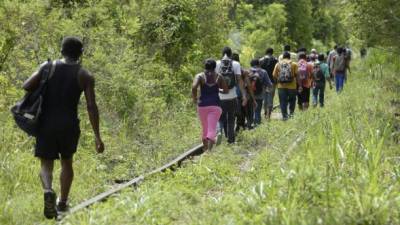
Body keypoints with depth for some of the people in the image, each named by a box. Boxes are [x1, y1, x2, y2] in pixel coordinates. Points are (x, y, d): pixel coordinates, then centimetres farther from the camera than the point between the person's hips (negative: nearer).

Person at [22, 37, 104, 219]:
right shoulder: (85, 76, 0)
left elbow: (27, 86, -7)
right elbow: (91, 106, -7)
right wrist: (97, 136, -5)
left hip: (47, 123, 0)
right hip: (69, 125, 0)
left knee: (46, 164, 8)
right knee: (66, 162, 23)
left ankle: (48, 191, -23)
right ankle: (62, 203, 28)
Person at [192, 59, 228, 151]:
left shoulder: (199, 76, 1)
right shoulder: (219, 77, 5)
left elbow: (194, 87, -16)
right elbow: (226, 91, 8)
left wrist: (194, 98, -1)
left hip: (202, 105, 1)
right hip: (215, 105, -1)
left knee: (205, 129, 18)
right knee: (212, 130, -9)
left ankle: (205, 149, 27)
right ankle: (209, 150, -28)